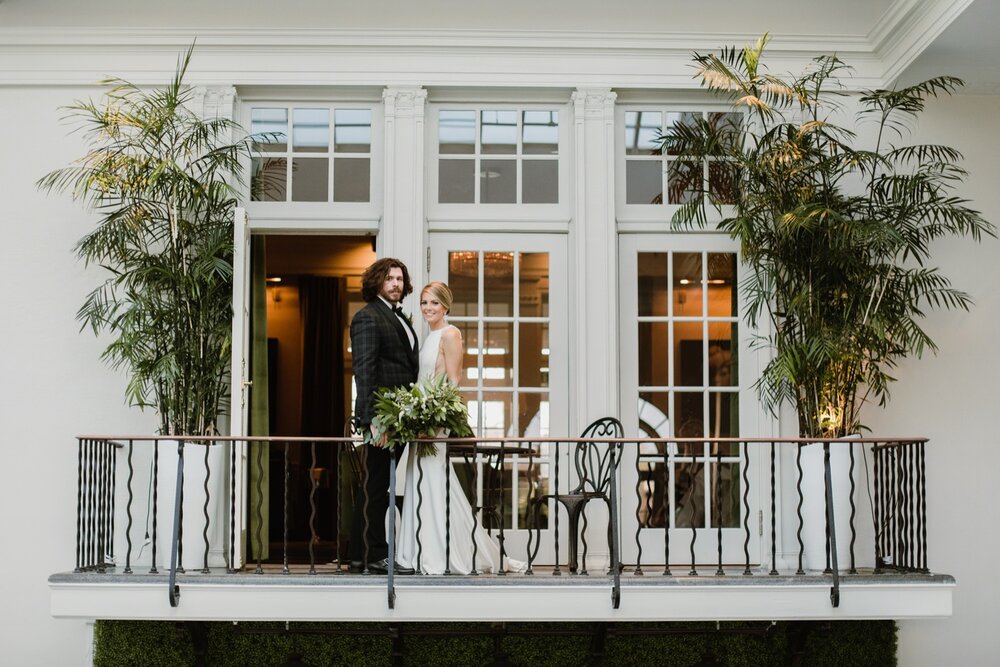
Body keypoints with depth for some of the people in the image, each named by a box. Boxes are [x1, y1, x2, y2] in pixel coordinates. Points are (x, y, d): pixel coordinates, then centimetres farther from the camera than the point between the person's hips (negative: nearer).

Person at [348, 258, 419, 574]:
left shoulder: (400, 318, 20)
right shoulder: (367, 317, -8)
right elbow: (364, 371, -16)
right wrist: (373, 420, -23)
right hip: (382, 415, -9)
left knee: (376, 487, 12)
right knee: (376, 486, -3)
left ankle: (359, 555, 18)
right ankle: (376, 555, 3)